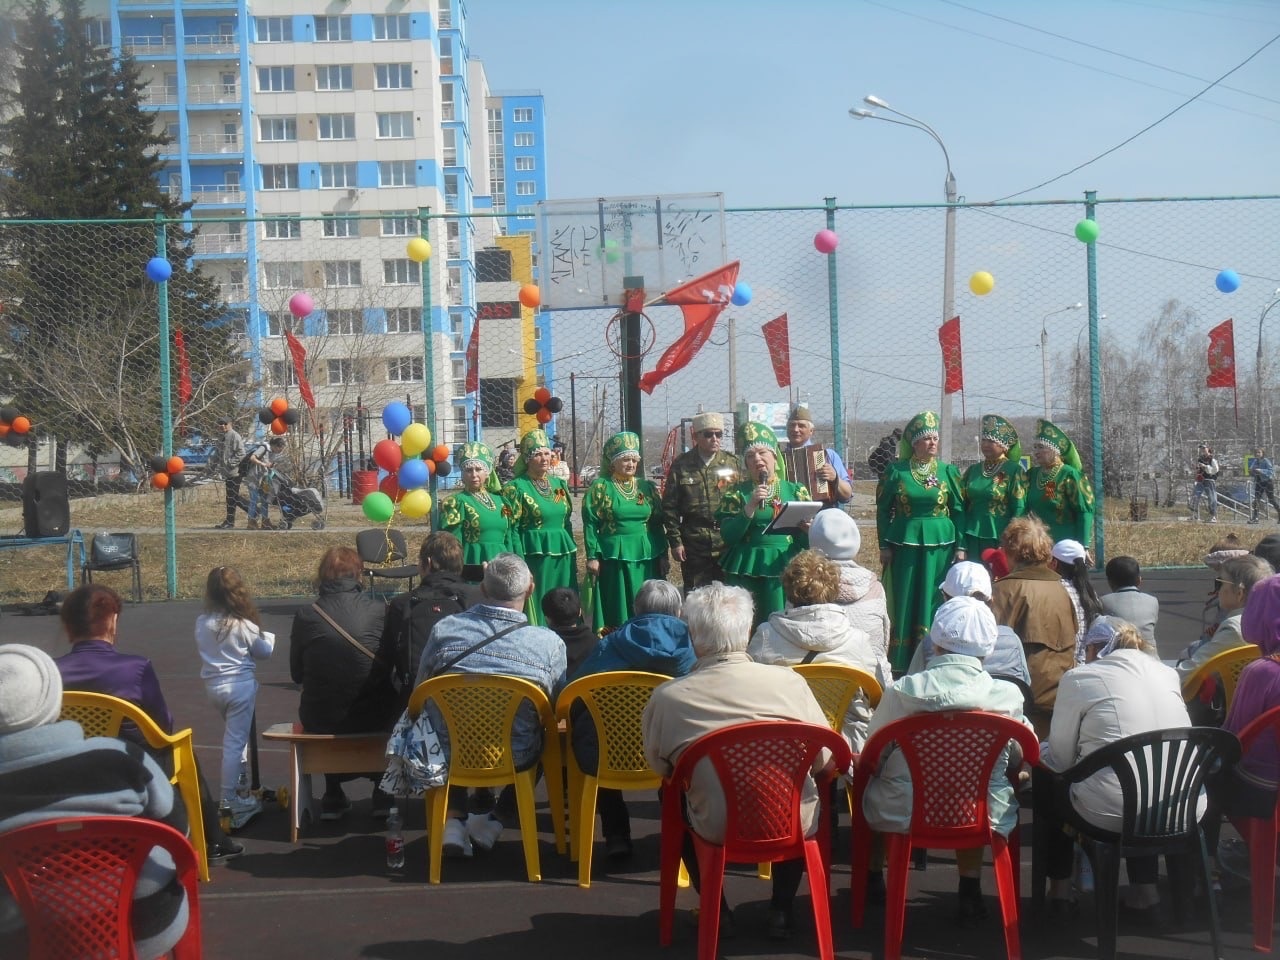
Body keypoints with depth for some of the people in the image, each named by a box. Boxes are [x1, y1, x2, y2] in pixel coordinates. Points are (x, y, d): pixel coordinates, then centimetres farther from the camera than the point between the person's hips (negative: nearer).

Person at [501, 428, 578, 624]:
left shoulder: (559, 484, 13)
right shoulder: (516, 488, -5)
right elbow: (512, 529, -9)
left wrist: (573, 557, 15)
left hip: (562, 557, 6)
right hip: (534, 556, -6)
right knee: (537, 607, -5)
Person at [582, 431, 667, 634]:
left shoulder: (647, 487, 10)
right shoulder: (600, 487, -1)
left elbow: (657, 523, 13)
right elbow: (590, 524, -4)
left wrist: (662, 555, 10)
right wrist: (592, 556, -10)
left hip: (646, 558, 4)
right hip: (614, 557, -4)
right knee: (617, 610, -1)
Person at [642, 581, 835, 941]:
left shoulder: (667, 698, -13)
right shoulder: (789, 682, -11)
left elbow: (659, 767, 4)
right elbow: (826, 761, 0)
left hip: (718, 831, 0)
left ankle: (716, 909, 29)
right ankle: (781, 909, 29)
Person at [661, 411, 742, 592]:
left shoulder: (733, 464, 7)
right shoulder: (681, 465, 2)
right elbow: (669, 507, 2)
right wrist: (675, 541, -3)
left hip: (728, 545, 1)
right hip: (693, 547, -1)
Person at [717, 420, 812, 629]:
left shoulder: (796, 490, 10)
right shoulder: (736, 493, 7)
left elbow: (808, 538, 11)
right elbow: (728, 535, -4)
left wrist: (807, 528, -12)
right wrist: (751, 506, -14)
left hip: (785, 569, 1)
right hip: (746, 571, -1)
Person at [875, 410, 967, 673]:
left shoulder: (948, 471, 4)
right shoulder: (896, 470, 1)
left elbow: (959, 511, 6)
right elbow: (883, 509, 4)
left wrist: (960, 546, 0)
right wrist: (884, 545, -1)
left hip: (940, 546, 1)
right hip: (905, 545, -1)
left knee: (935, 602, 2)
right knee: (905, 602, 1)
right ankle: (902, 662, 7)